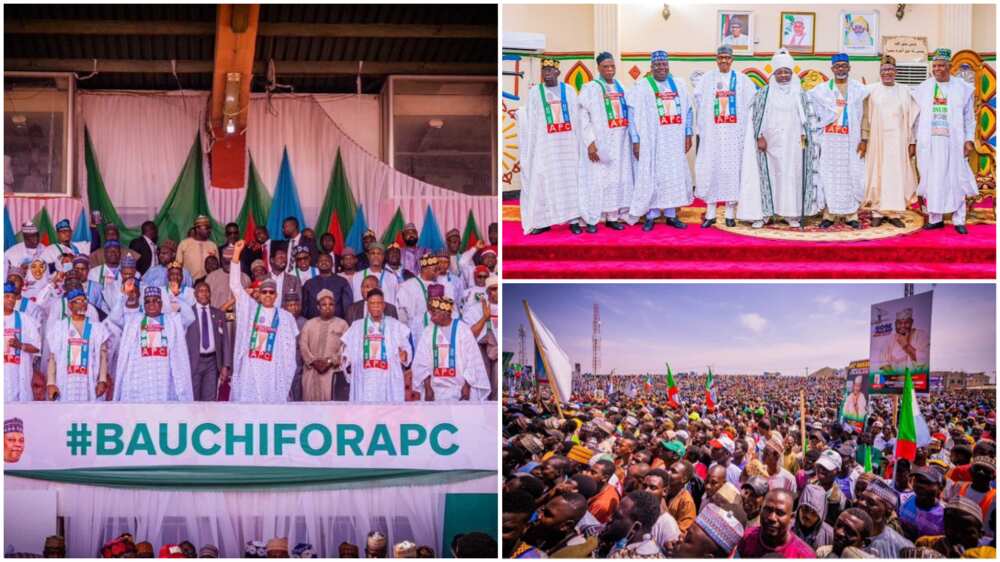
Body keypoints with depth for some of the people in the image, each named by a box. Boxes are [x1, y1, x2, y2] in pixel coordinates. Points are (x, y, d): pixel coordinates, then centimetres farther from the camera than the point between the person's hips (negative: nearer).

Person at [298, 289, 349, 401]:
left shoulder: (342, 324, 9)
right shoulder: (309, 324, 17)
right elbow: (303, 345, 5)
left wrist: (330, 361, -14)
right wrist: (313, 361, -10)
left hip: (334, 372, -3)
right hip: (311, 372, 3)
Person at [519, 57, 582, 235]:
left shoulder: (569, 91, 6)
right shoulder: (534, 92, 5)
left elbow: (576, 119, 4)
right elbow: (530, 120, 1)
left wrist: (578, 144, -2)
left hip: (567, 144, 1)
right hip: (545, 145, -1)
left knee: (570, 180, 1)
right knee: (544, 181, -2)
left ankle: (573, 219, 5)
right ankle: (544, 221, 2)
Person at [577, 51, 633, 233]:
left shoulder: (620, 88, 11)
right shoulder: (590, 88, -4)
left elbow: (627, 113, 15)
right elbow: (583, 117, -9)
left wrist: (632, 139, 6)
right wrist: (590, 142, -17)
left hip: (619, 143, 5)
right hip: (600, 142, -5)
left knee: (617, 179, 5)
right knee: (597, 179, -4)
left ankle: (612, 216, 12)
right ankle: (591, 219, 0)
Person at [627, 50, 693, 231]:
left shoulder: (679, 85, 9)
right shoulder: (641, 87, -3)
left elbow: (688, 111, 13)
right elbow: (633, 114, -6)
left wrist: (688, 135, 5)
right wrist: (636, 141, -12)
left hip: (675, 140, 4)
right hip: (651, 140, -4)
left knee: (674, 176, 6)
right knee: (651, 177, 0)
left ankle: (671, 214, 14)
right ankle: (651, 215, 7)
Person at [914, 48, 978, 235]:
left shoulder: (962, 88, 3)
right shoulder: (923, 88, 6)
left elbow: (969, 117, 5)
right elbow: (917, 116, 8)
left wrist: (969, 140, -2)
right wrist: (914, 140, 3)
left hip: (953, 142, -1)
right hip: (929, 143, 2)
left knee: (956, 180, 0)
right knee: (932, 180, 4)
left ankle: (958, 220, 5)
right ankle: (935, 218, 11)